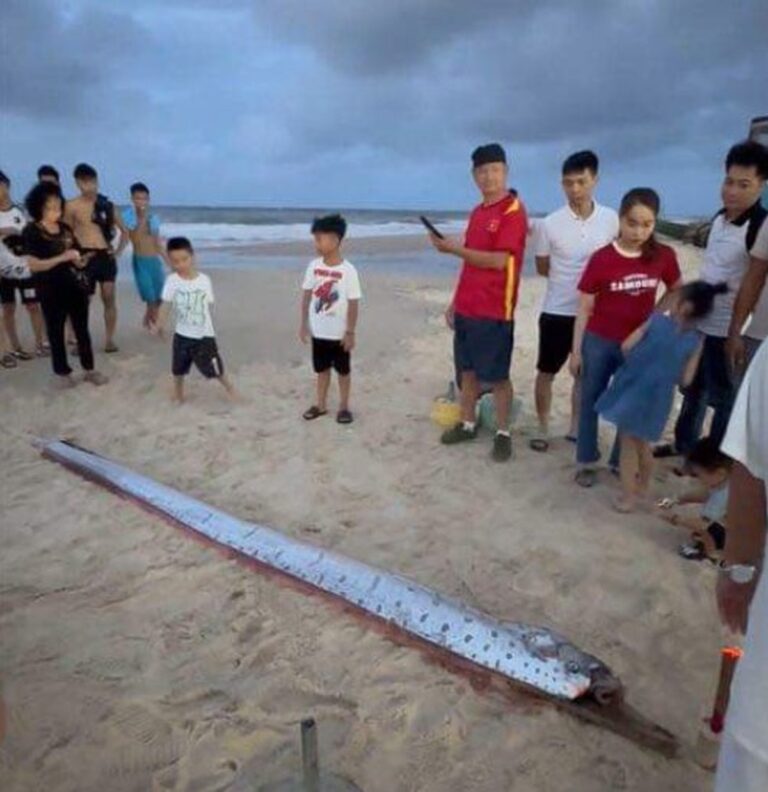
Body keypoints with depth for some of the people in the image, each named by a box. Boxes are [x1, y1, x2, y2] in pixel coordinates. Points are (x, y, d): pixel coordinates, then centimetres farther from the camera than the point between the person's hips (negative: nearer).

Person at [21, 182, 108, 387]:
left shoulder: (65, 228, 8)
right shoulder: (31, 231, -9)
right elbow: (34, 265, -16)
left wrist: (80, 261, -3)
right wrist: (63, 257, -22)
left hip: (76, 286, 5)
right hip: (51, 290, -5)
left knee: (82, 329, 10)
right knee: (56, 332, 7)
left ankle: (90, 369, 20)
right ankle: (62, 372, 19)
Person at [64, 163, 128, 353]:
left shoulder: (107, 205, 8)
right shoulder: (72, 206, 0)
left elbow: (124, 231, 16)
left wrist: (119, 251, 4)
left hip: (106, 256, 2)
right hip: (86, 257, -2)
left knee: (109, 298, 2)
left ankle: (110, 339, 9)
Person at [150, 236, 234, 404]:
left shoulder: (204, 280, -9)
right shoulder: (172, 280, -11)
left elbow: (209, 304, 0)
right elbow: (166, 306, -10)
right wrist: (158, 326, -20)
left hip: (204, 335, -1)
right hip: (182, 335, 1)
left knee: (214, 368, 3)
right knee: (178, 368, 14)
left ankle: (228, 386, 28)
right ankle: (178, 394, 36)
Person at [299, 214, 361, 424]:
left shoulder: (348, 271, -16)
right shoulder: (314, 266, -3)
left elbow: (353, 303, -13)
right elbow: (307, 295, 5)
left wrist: (350, 332, -12)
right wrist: (304, 323, 5)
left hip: (339, 333, -4)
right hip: (318, 330, 4)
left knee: (343, 370, 11)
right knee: (322, 369, 17)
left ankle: (344, 406, 25)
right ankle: (321, 404, 31)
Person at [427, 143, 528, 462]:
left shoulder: (514, 210, -11)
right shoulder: (477, 212, 14)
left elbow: (499, 261, -20)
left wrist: (454, 249, -18)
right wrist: (455, 302, 17)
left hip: (495, 310, -7)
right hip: (467, 307, 8)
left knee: (497, 375, 2)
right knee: (467, 370, 14)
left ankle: (503, 433, 15)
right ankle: (467, 424, 27)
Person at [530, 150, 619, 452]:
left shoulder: (611, 219, -4)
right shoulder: (549, 224, -9)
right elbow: (542, 268, 2)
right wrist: (578, 276, 0)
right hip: (557, 311, -2)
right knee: (547, 372, 7)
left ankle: (575, 427, 29)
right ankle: (542, 428, 22)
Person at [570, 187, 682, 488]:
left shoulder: (664, 256, -8)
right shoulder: (602, 259, -14)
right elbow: (585, 308, -7)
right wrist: (576, 350, -6)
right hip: (599, 342, -2)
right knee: (591, 402, 9)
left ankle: (622, 461, 29)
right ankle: (587, 462, 24)